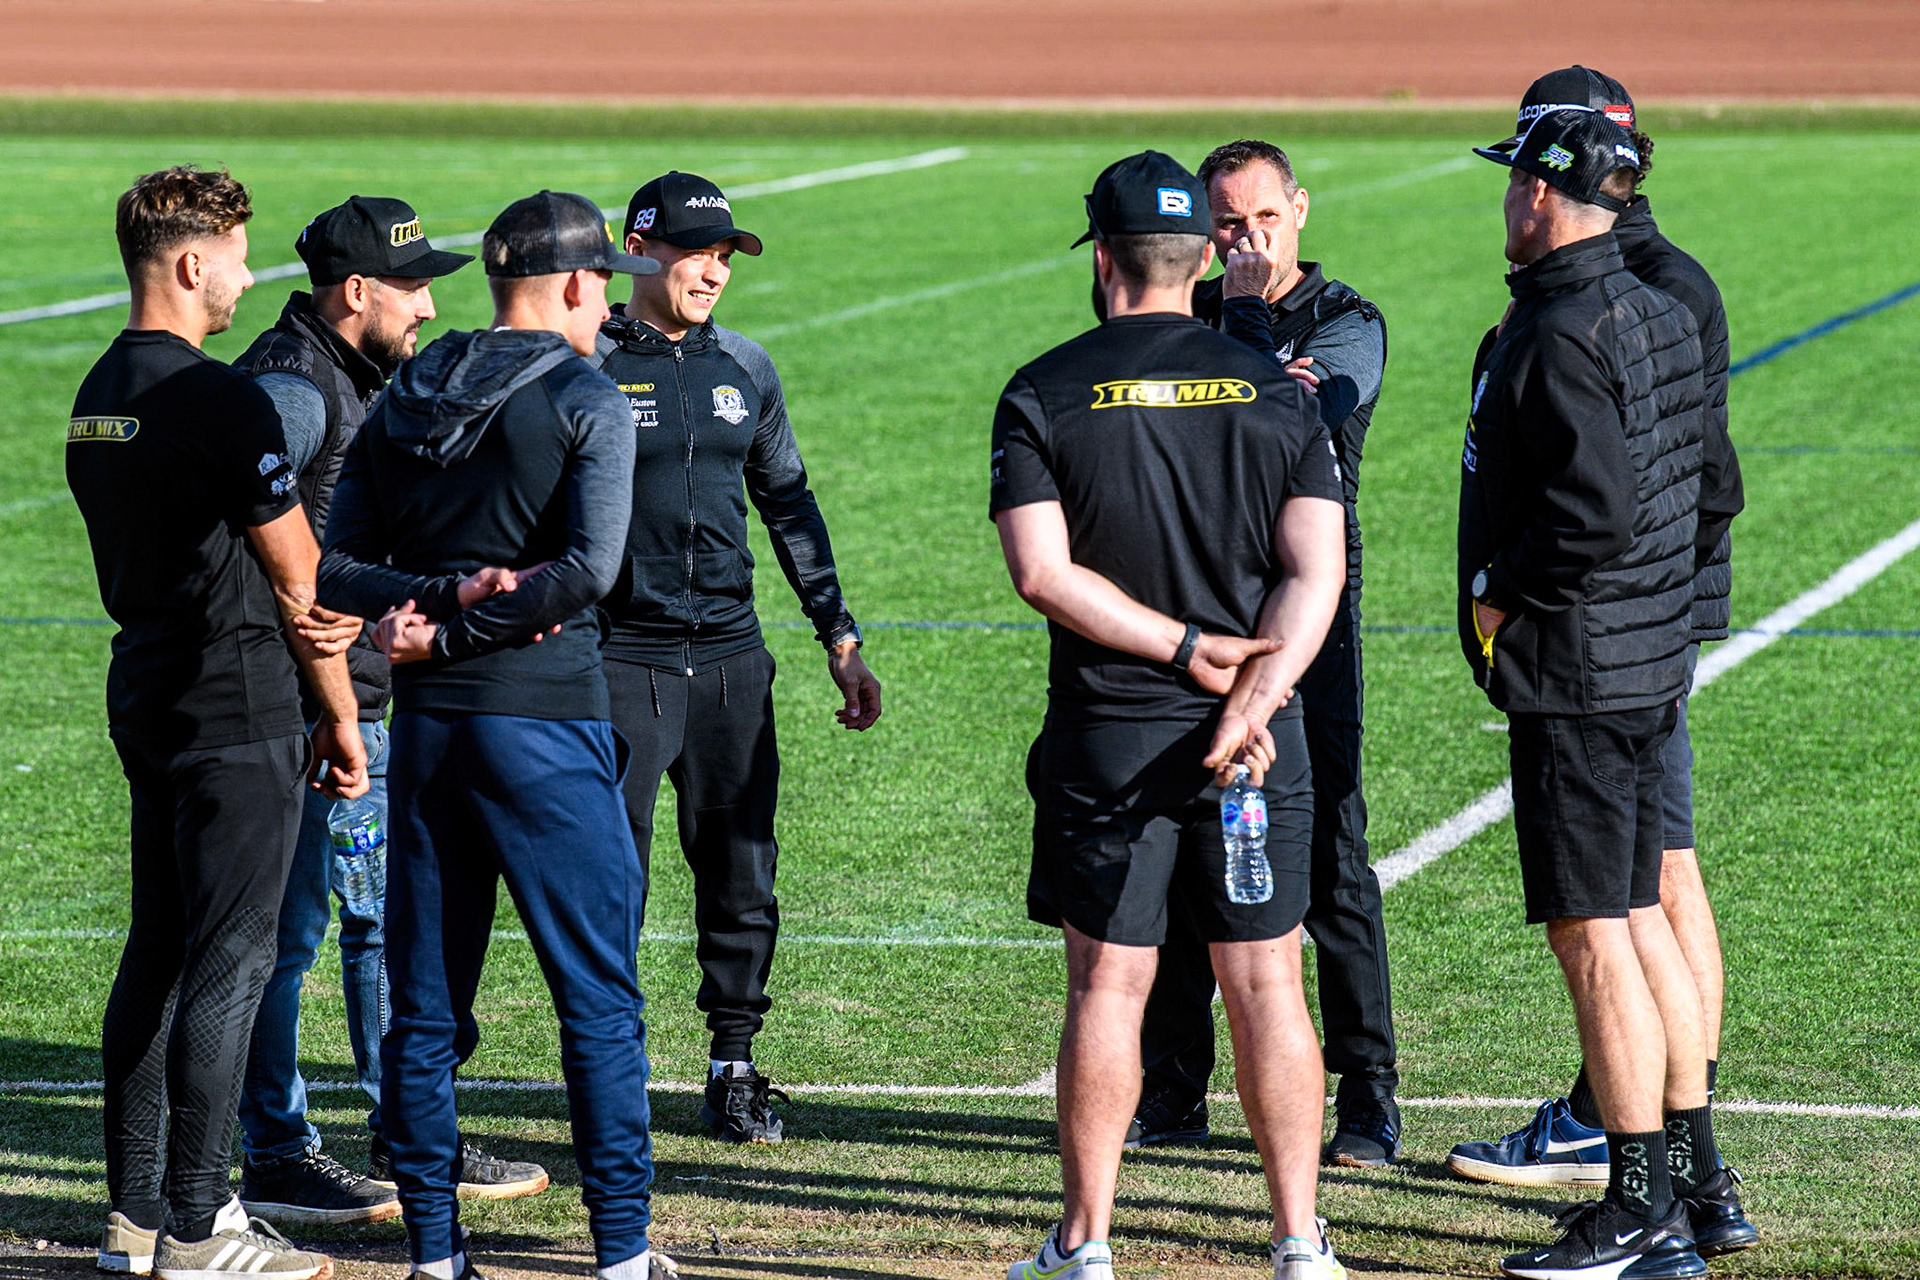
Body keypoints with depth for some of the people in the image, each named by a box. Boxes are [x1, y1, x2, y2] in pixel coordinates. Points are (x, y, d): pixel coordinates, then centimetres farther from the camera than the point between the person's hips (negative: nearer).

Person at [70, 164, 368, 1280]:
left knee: (158, 954, 13)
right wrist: (342, 717, -5)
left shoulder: (99, 394, 12)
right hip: (238, 715, -9)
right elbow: (298, 577, -13)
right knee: (228, 961, -5)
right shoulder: (216, 398, -17)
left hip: (144, 692, 9)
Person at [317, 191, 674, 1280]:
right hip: (547, 720, -5)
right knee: (599, 996, 2)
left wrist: (443, 599, -6)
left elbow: (335, 569, 5)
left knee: (426, 1000, 9)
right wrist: (454, 632, -12)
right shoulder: (585, 400, -7)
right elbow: (589, 568, -18)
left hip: (427, 726, 5)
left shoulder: (404, 403, 10)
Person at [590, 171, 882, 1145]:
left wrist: (841, 641, 15)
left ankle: (734, 1066, 14)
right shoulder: (587, 369, -4)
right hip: (621, 654, -5)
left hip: (731, 657, 5)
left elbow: (790, 507, 18)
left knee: (742, 870, 5)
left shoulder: (746, 369, 12)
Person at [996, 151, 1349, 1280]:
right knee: (1268, 984, 6)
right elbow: (1315, 571, -5)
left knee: (1107, 986, 5)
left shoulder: (1043, 395, -2)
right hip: (1257, 735, 2)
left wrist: (1182, 648, -9)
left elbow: (1042, 572, -11)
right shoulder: (1276, 390, 4)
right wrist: (1251, 694, -14)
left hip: (1107, 738, -1)